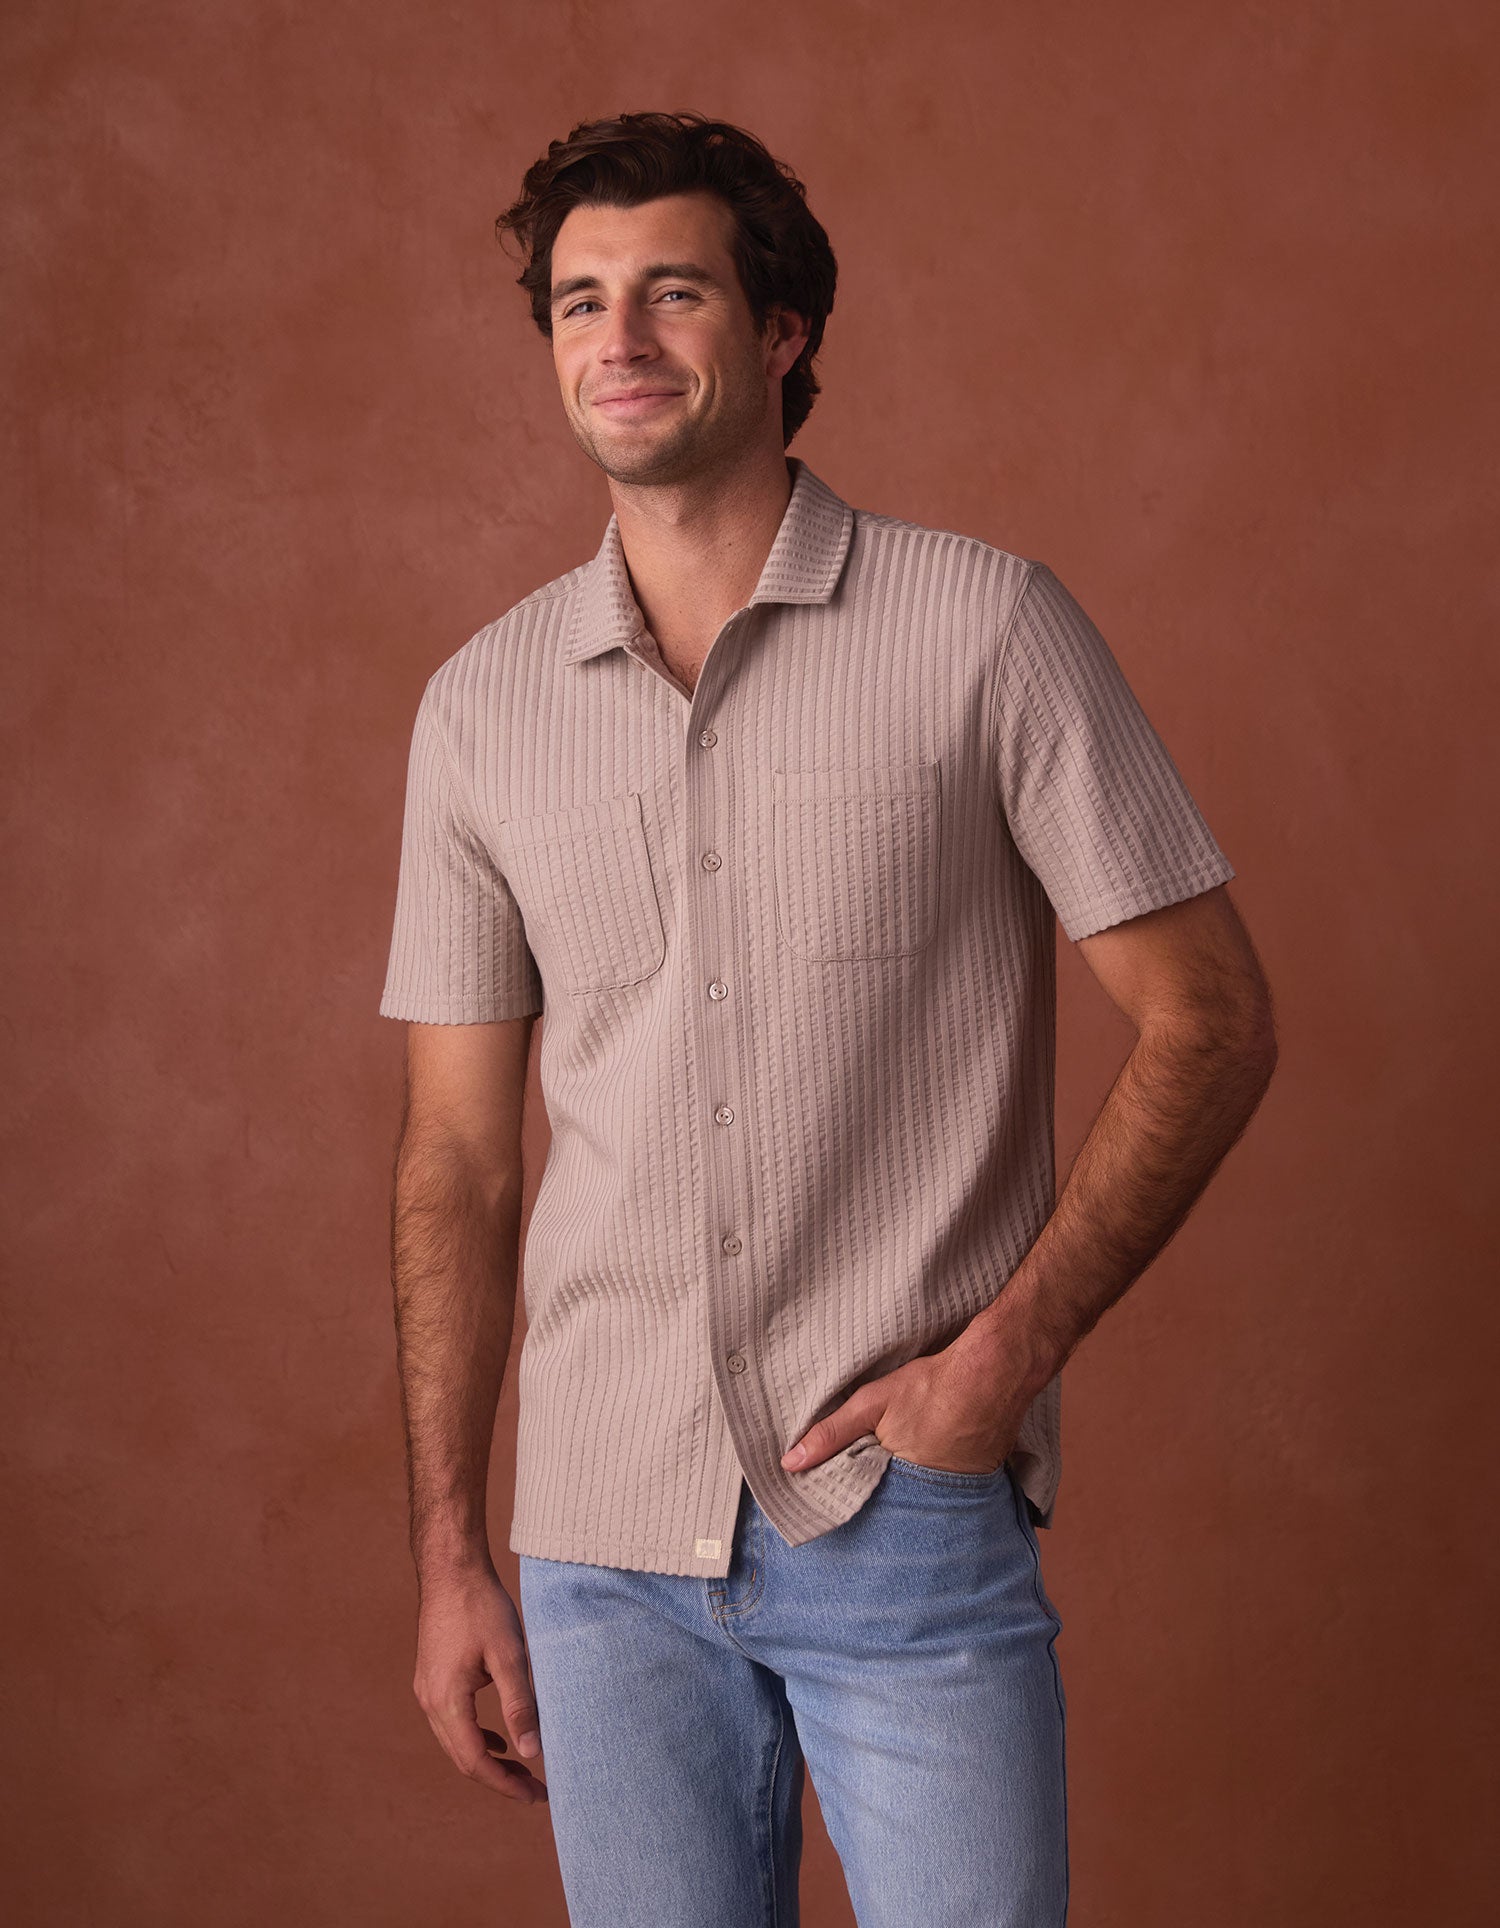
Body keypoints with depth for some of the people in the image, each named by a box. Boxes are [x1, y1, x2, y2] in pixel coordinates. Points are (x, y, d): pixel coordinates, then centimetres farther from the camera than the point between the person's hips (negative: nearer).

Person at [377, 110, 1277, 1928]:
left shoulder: (988, 627, -4)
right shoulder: (481, 706, 6)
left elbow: (1210, 1017, -2)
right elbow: (457, 1155, 9)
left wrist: (1005, 1349, -12)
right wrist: (448, 1560, 6)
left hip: (915, 1521, -3)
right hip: (603, 1545, 3)